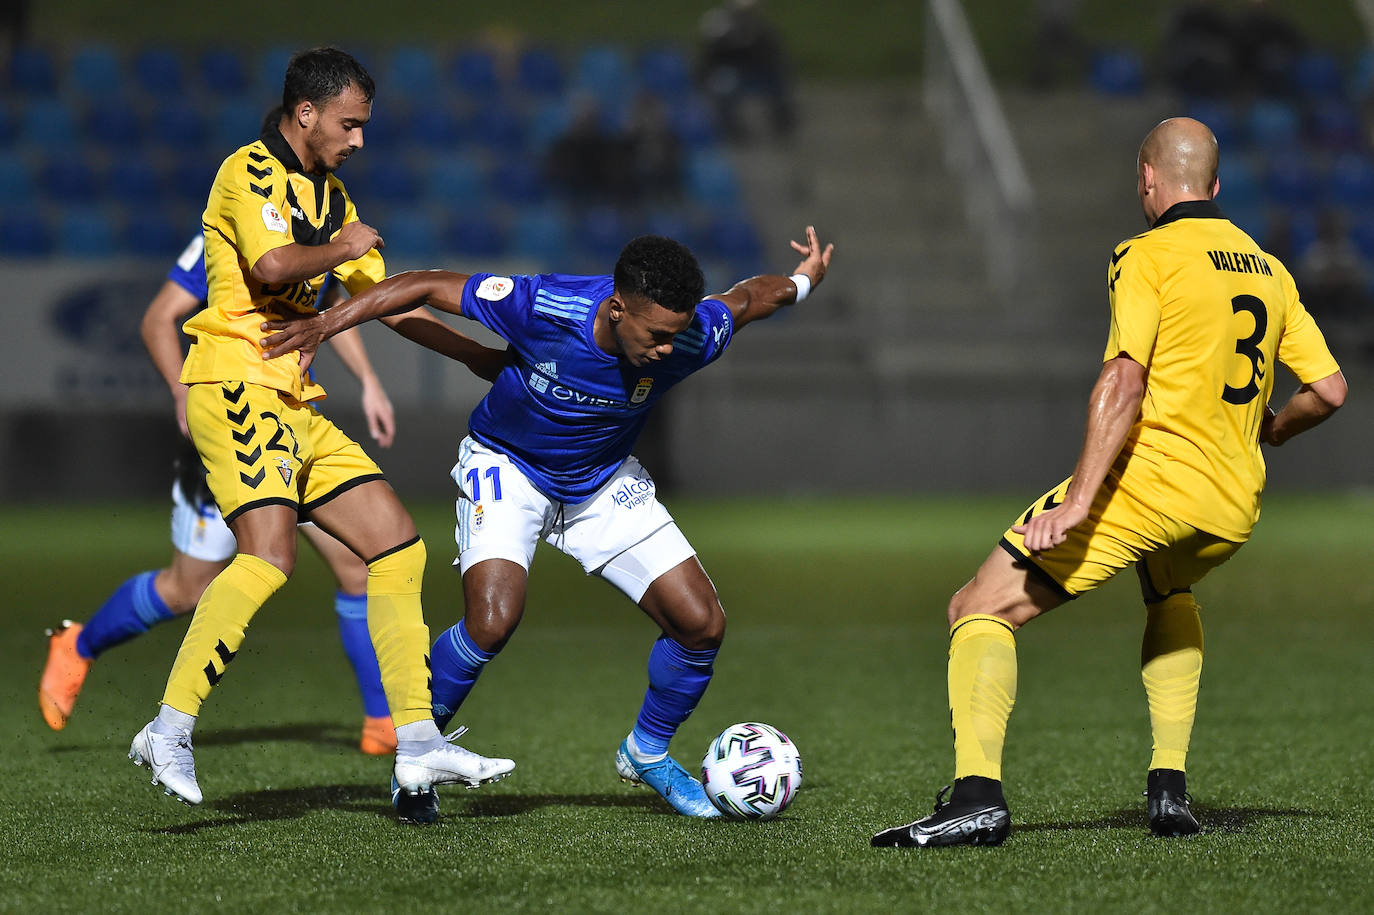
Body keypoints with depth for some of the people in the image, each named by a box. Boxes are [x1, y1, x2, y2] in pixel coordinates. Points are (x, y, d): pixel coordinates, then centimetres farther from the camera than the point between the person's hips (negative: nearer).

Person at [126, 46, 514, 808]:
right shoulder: (250, 172, -7)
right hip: (236, 385, -9)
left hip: (294, 403, 9)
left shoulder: (329, 194, 22)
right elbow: (271, 265, -25)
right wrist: (339, 249, -7)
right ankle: (169, 730, -23)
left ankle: (417, 745, 5)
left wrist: (481, 357, 25)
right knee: (267, 554, -26)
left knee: (398, 546, 4)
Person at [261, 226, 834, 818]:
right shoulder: (543, 307, -35)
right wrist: (325, 324, -25)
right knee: (493, 620, -27)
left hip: (605, 481, 4)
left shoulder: (690, 340, -26)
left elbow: (743, 298, -3)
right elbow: (431, 285, -24)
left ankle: (646, 755, 22)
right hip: (507, 466, -4)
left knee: (701, 624, -5)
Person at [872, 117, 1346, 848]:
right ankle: (1169, 788, 23)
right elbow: (1329, 389, 16)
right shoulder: (1269, 271, 15)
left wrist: (1079, 499, -21)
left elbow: (1123, 383, -17)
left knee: (981, 611, -1)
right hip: (1234, 503, 7)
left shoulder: (1147, 256, -4)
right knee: (1169, 594, 39)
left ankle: (977, 794, -23)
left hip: (1149, 476, -7)